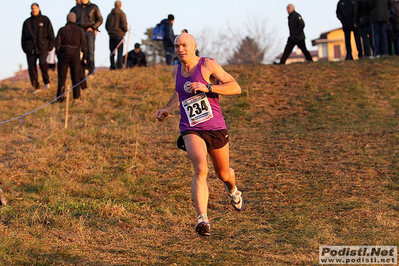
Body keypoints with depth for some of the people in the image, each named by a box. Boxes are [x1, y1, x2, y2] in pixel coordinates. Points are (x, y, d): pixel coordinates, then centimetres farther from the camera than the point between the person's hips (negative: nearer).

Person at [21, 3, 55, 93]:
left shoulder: (45, 20, 6)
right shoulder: (27, 22, 13)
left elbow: (51, 34, 5)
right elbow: (23, 37, 17)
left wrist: (50, 47, -3)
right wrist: (25, 49, 7)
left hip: (43, 47, -3)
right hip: (31, 48, 3)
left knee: (42, 62, -25)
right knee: (32, 67, -4)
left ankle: (47, 81, -5)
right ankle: (36, 87, 6)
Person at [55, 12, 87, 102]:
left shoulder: (62, 30, 1)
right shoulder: (79, 30, 1)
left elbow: (57, 45, -1)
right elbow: (83, 45, -1)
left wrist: (58, 56, 9)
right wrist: (84, 57, 7)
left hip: (63, 55, 0)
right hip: (75, 55, 0)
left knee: (62, 77, 4)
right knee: (76, 77, 7)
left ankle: (60, 97, -3)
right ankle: (76, 96, 7)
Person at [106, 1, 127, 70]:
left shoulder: (110, 14, 14)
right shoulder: (121, 14, -4)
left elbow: (106, 25, 15)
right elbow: (124, 24, -13)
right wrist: (125, 30, 5)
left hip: (111, 34, 5)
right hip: (119, 34, -5)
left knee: (112, 51, 6)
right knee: (120, 51, -4)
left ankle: (112, 66, 1)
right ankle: (119, 65, -14)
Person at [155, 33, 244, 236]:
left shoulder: (208, 65, -7)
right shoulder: (176, 71, 8)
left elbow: (235, 88, -12)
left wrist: (207, 87, -22)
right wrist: (167, 110, 14)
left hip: (216, 127, -1)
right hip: (191, 130, 1)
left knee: (223, 174, 16)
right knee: (200, 168, -26)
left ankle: (232, 190, 55)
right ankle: (202, 219, -32)